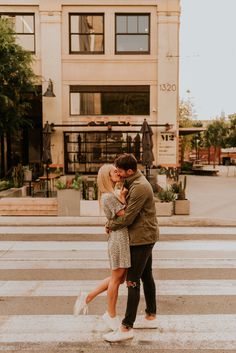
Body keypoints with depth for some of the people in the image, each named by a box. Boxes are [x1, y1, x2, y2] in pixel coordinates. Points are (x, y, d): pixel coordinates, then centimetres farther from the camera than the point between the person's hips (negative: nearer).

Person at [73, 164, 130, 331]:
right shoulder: (108, 197, -15)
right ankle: (111, 315, 24)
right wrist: (124, 197, -6)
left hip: (124, 238, 10)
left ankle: (87, 297, 26)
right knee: (117, 277, 5)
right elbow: (124, 215, -16)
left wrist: (123, 196, 0)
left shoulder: (114, 195, 15)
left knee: (119, 277, 17)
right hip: (119, 238, -10)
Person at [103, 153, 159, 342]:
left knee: (132, 281, -5)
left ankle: (127, 328, 4)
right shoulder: (137, 182, 10)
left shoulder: (139, 187, -23)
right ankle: (151, 316, 31)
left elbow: (128, 217, -21)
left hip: (142, 238, -10)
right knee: (146, 276, 17)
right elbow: (130, 209, 13)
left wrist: (110, 226, -5)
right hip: (145, 236, 10)